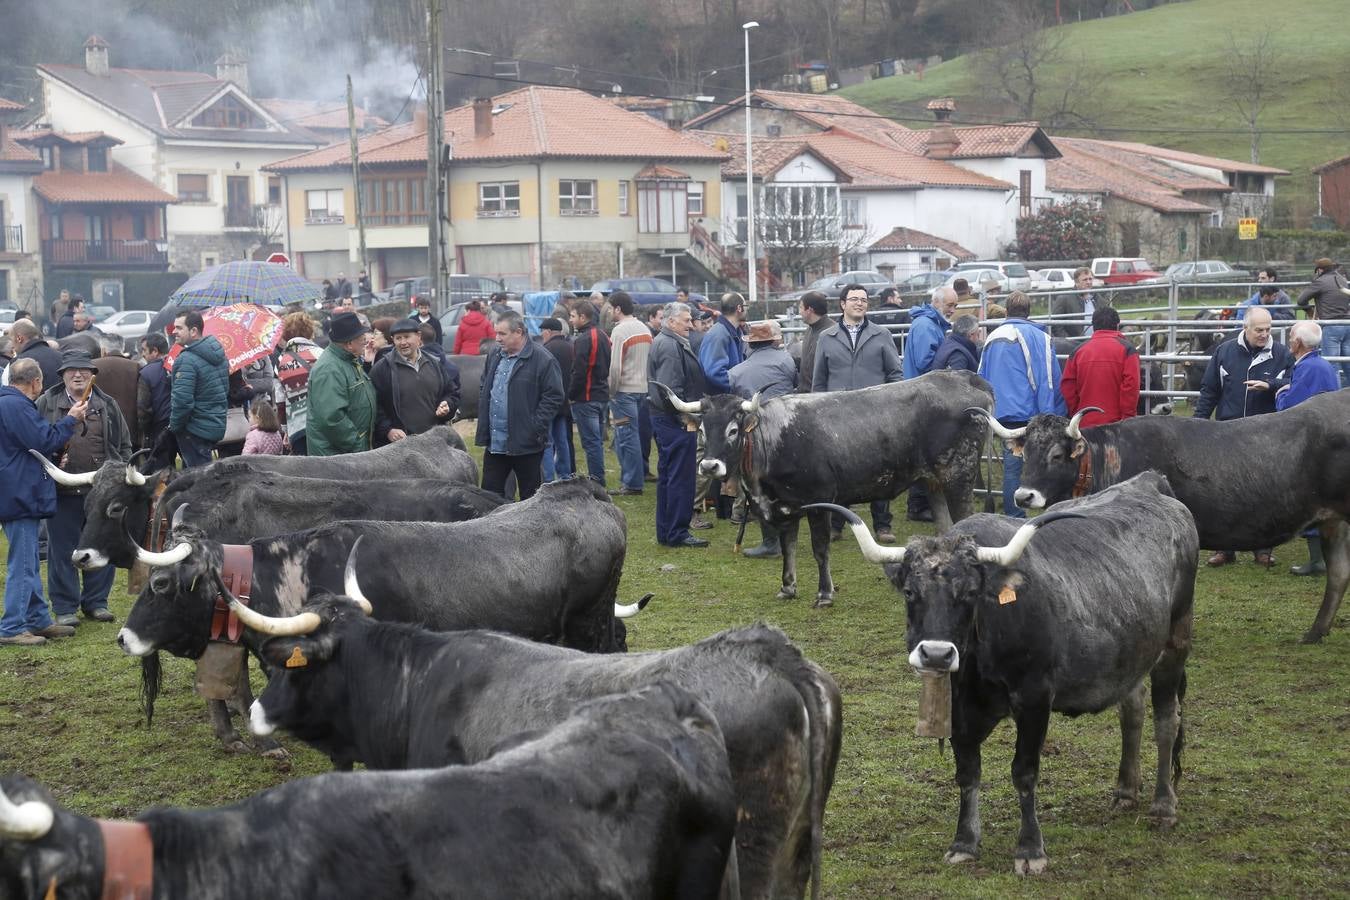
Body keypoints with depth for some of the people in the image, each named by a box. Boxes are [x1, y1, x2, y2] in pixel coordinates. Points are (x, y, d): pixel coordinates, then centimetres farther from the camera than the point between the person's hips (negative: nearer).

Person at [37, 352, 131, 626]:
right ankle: (64, 607, 11)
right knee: (62, 550, 3)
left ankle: (96, 602, 20)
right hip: (63, 491, -2)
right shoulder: (46, 404, 3)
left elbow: (124, 446, 14)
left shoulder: (108, 406, 10)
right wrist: (51, 464, -9)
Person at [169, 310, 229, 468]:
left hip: (195, 430, -9)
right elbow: (226, 390, 19)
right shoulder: (220, 354, 10)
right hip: (218, 425, 9)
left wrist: (174, 425, -11)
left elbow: (182, 400, -25)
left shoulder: (187, 360, -20)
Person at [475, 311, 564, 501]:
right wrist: (484, 426, 11)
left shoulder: (543, 360, -11)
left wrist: (535, 428, -17)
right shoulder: (495, 357, 12)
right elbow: (484, 391, 22)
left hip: (526, 444, -7)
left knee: (530, 498, 5)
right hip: (494, 443, 7)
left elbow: (554, 397, -13)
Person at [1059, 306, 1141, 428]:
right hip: (1116, 423, -3)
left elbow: (1067, 386, 6)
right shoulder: (1127, 349, -1)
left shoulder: (1078, 350, 8)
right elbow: (1131, 386, -9)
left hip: (1084, 423, 3)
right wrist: (1128, 419, -6)